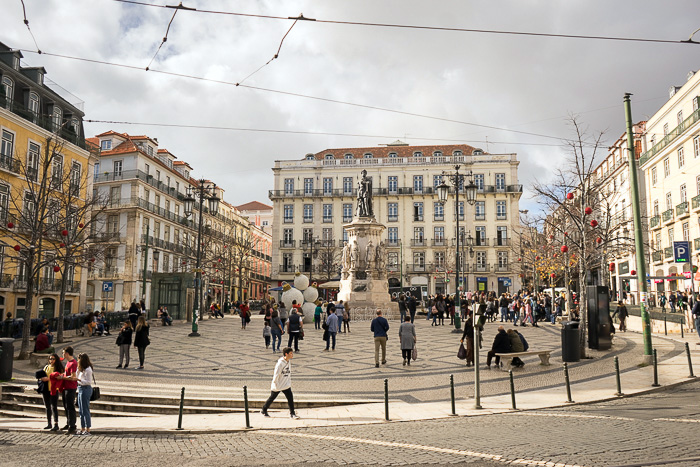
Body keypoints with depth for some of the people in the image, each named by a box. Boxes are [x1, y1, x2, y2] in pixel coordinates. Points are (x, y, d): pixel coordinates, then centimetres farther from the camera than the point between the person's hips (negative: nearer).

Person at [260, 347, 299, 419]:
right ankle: (264, 410, 32)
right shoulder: (280, 363, -25)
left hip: (286, 385, 6)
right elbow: (276, 374, -23)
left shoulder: (289, 361, 1)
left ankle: (292, 413, 6)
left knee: (290, 397, -4)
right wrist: (275, 383, -19)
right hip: (277, 386, -6)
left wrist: (289, 382, 14)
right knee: (272, 398, 12)